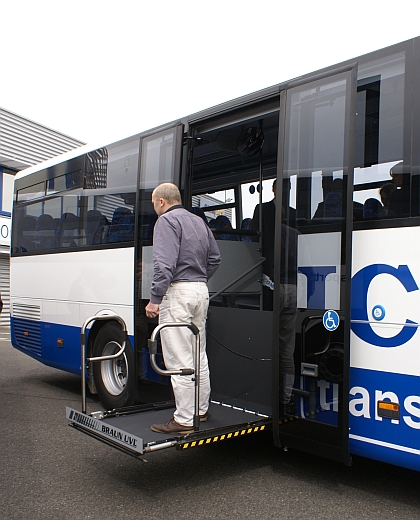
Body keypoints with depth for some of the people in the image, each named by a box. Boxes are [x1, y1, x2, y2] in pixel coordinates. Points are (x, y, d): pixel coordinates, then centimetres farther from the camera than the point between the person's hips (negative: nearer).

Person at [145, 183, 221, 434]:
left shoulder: (167, 220, -8)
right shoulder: (199, 221, 18)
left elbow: (165, 263, -20)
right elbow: (215, 258, 20)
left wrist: (155, 298, -19)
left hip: (178, 292, -9)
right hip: (201, 291, 9)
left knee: (179, 360, -4)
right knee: (198, 356, 17)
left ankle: (184, 420, 2)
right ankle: (201, 410, 27)